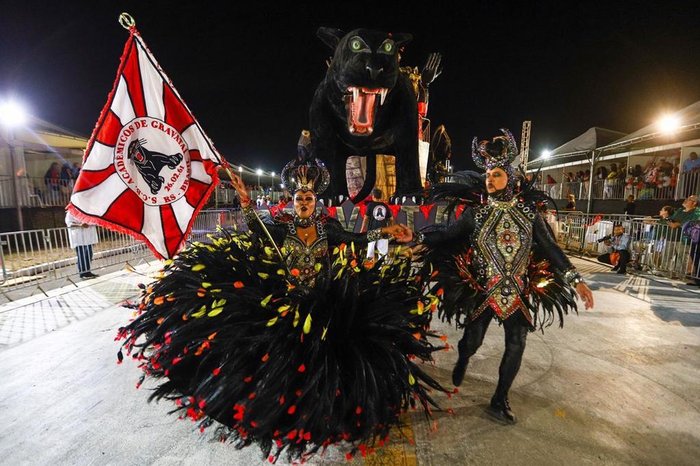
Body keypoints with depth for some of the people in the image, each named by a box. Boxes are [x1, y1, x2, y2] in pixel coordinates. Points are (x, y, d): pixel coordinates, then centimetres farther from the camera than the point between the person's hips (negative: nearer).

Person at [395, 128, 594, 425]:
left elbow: (549, 248, 3)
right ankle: (462, 363, 46)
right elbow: (448, 236, -6)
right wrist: (416, 238, -19)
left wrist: (575, 280, 0)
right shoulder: (476, 214, -3)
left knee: (516, 346, 7)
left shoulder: (528, 212, 1)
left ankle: (499, 401, 27)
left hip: (517, 292, 2)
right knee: (472, 340, 9)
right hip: (483, 290, -1)